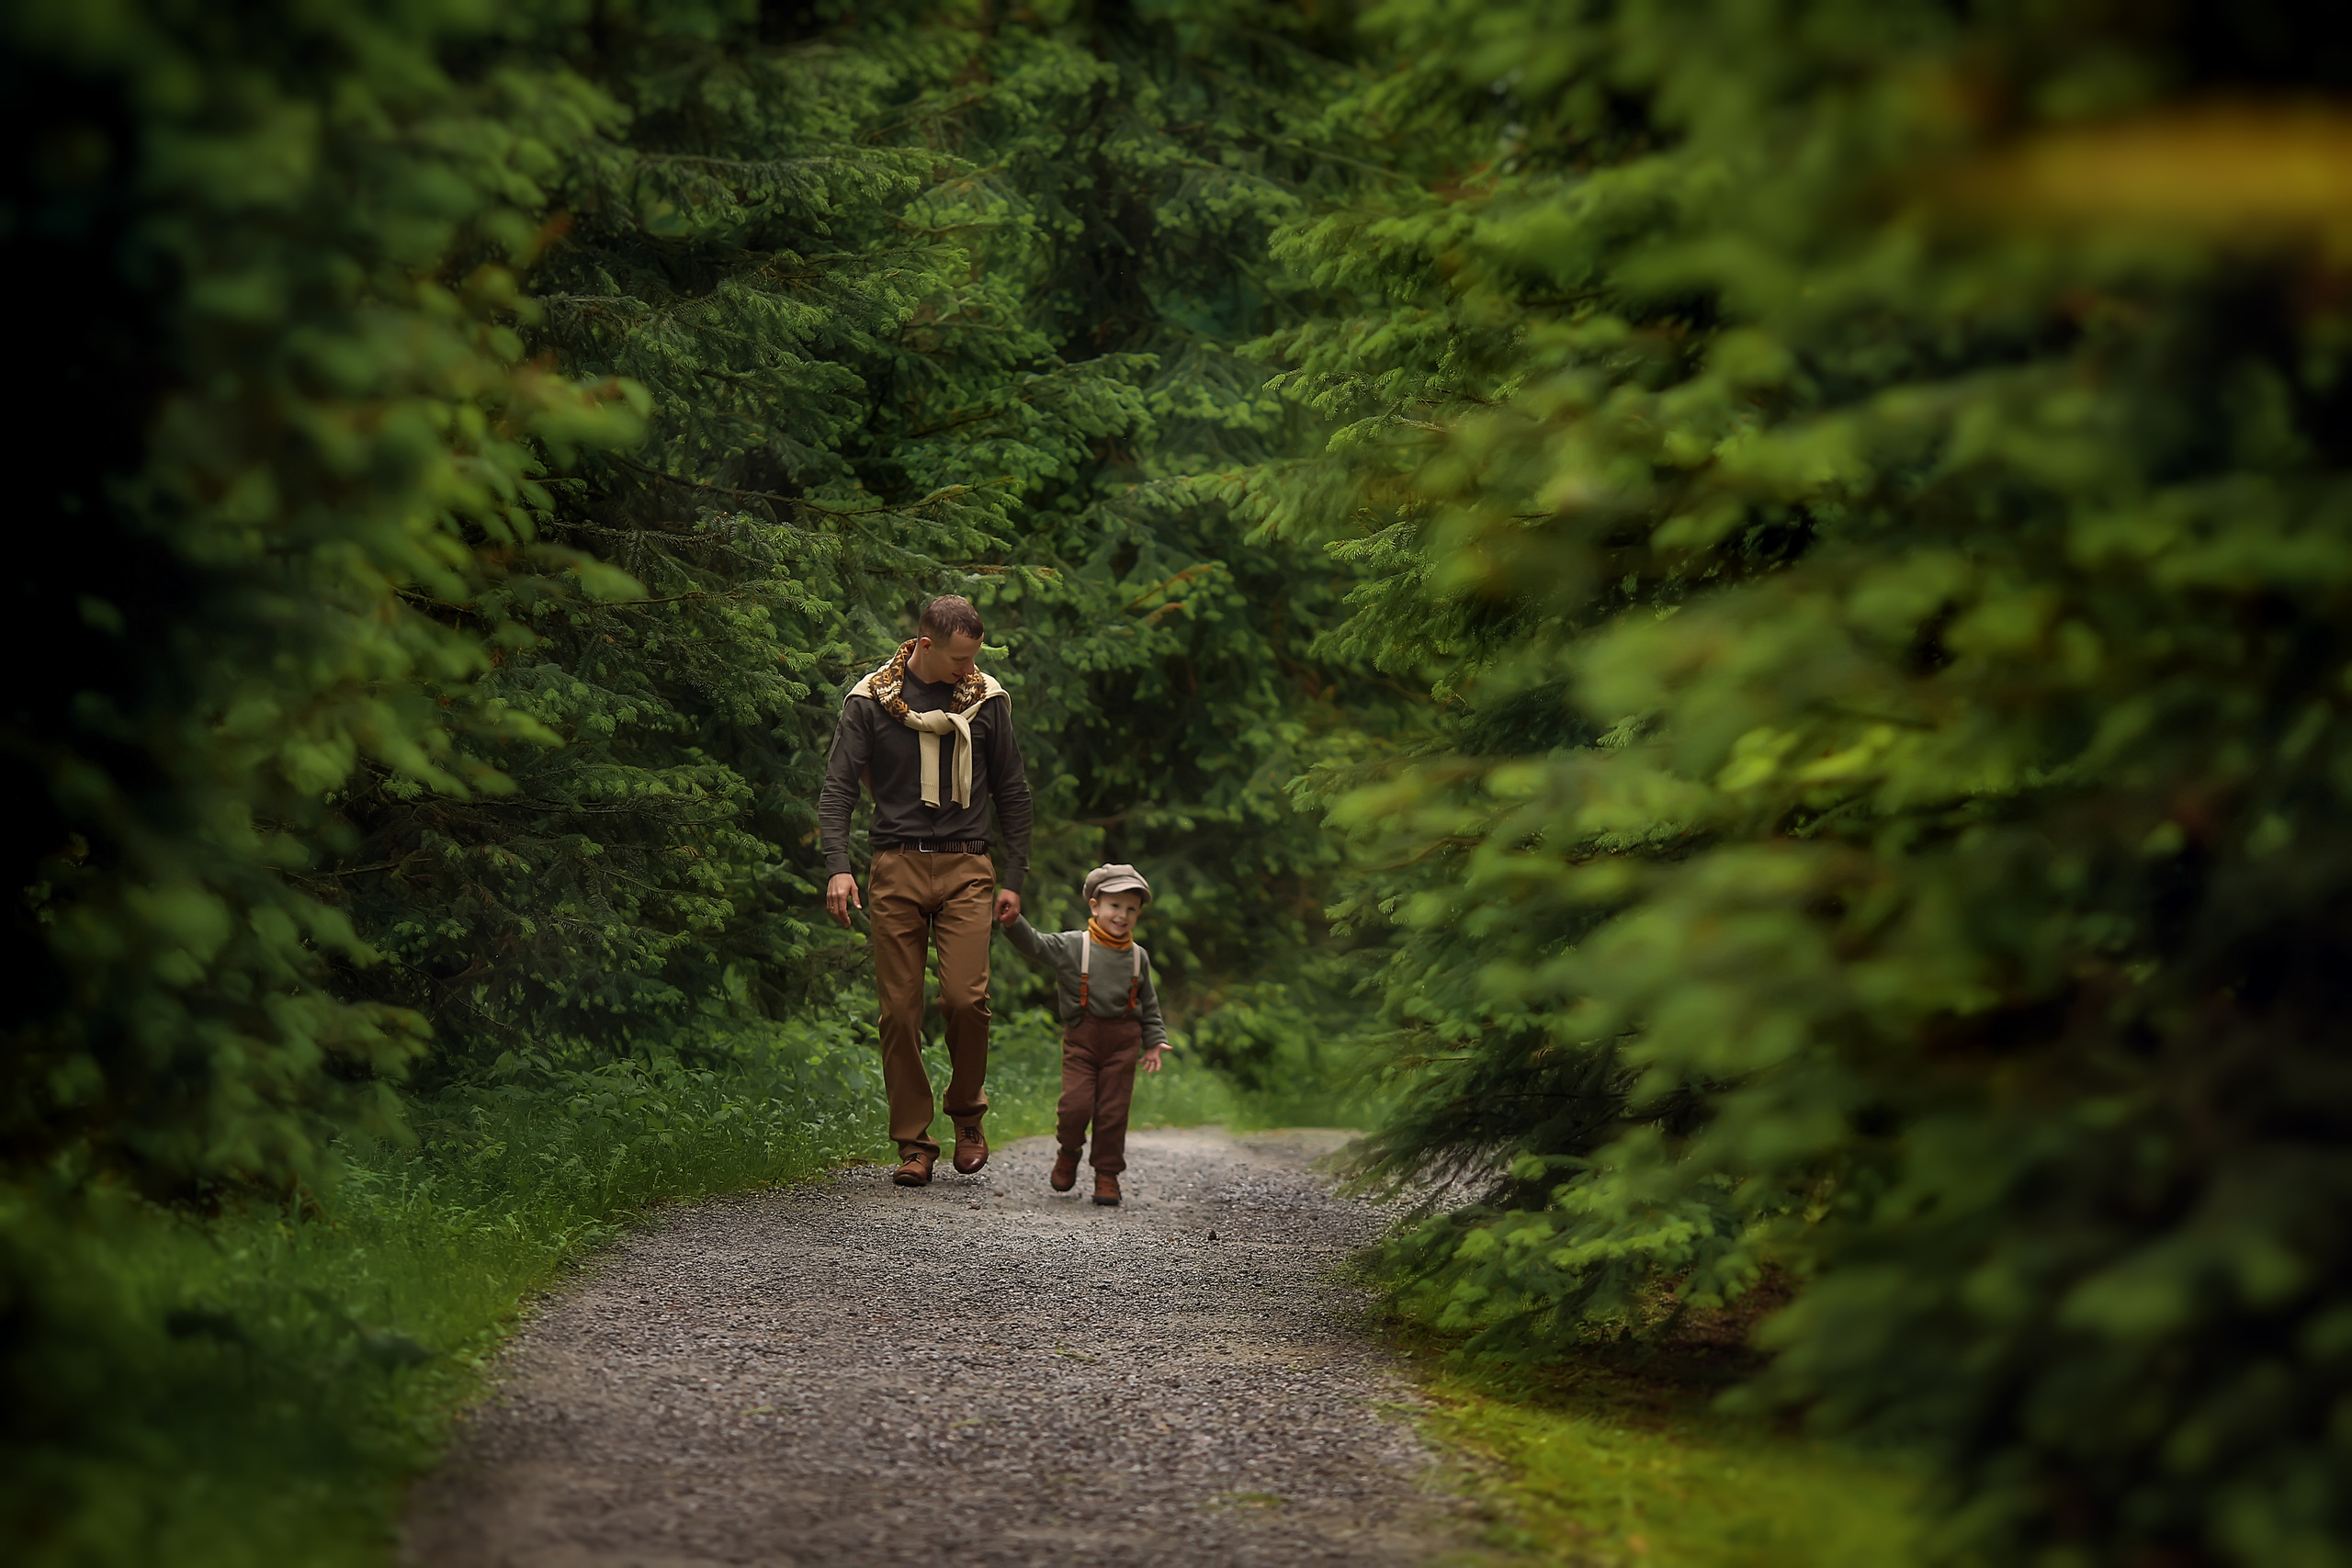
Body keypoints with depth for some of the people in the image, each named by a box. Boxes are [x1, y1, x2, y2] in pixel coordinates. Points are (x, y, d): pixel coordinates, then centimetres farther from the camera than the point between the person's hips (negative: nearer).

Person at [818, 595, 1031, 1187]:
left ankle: (967, 1112, 9)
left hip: (965, 868, 0)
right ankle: (914, 1143, 6)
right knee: (900, 1011, -2)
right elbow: (837, 788, -1)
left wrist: (1013, 878, 9)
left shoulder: (986, 699, 7)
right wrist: (838, 865, -16)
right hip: (897, 866, 0)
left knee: (965, 998, -15)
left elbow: (1012, 793, 15)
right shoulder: (871, 700, 1)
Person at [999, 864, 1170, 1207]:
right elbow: (1036, 945, -9)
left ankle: (1107, 1175, 12)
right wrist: (1014, 922, -26)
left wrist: (1155, 1043, 9)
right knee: (1076, 1104, -10)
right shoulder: (1072, 946, 1)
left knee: (1113, 1111, 1)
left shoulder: (1137, 957, 9)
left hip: (1122, 1041, 2)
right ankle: (1069, 1152, 19)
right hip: (1081, 1037, -2)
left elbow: (1149, 1005, 15)